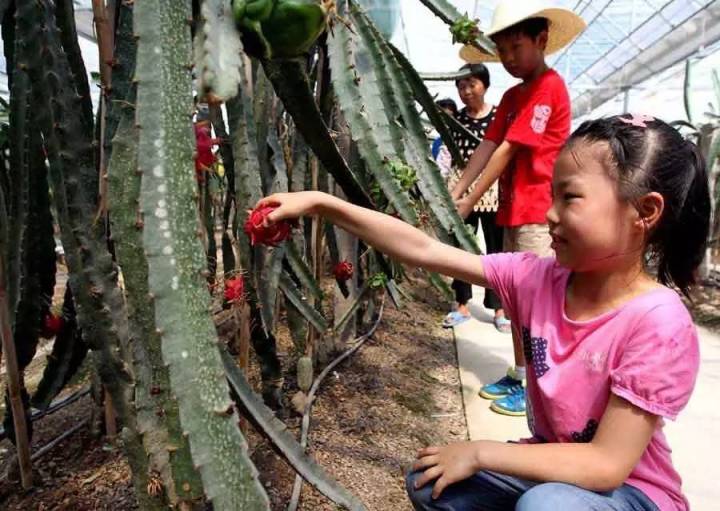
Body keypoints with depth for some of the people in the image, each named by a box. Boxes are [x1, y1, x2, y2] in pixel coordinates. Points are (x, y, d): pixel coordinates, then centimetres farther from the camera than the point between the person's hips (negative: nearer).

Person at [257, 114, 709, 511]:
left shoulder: (657, 323, -27)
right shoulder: (537, 279, -13)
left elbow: (607, 464, -25)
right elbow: (423, 251, -16)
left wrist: (480, 452, -23)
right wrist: (321, 204, -19)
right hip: (552, 469, 5)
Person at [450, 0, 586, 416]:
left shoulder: (549, 87, -11)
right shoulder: (512, 96, 16)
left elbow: (507, 151, -16)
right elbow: (487, 147, 7)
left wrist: (470, 202, -16)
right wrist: (455, 193, -3)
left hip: (539, 211, -9)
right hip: (514, 210, 9)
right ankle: (519, 375, 24)